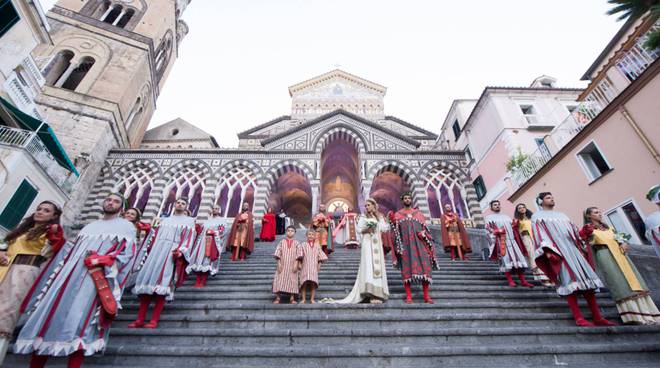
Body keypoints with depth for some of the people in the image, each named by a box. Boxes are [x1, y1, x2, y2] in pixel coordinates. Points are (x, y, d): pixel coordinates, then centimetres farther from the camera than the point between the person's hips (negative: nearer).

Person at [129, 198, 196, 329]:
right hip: (157, 250, 5)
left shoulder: (189, 221, 12)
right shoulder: (165, 220, 27)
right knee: (147, 278, -5)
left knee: (162, 282, -14)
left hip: (172, 251, -5)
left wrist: (180, 250, -18)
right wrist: (150, 248, 6)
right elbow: (155, 235, 21)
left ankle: (154, 321, -14)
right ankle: (140, 319, -2)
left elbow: (189, 237, -2)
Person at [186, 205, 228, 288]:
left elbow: (223, 231, -5)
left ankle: (203, 282, -12)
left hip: (213, 243, -5)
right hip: (203, 241, 6)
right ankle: (198, 281, -3)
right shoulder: (207, 221, 27)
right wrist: (198, 228, 0)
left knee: (207, 261, -12)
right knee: (199, 260, -4)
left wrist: (213, 232, -16)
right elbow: (201, 230, 21)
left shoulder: (222, 221, 10)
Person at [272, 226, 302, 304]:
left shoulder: (296, 243, 5)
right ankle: (277, 298, 4)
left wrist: (296, 264, -11)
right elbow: (278, 253, 1)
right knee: (279, 280, -4)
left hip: (292, 266, 0)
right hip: (283, 265, 0)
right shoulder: (282, 242, 6)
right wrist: (279, 264, -7)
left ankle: (292, 298, 8)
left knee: (292, 280, 0)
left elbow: (298, 254, -1)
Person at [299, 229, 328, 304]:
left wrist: (319, 265, 6)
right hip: (305, 267, -1)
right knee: (304, 283, -5)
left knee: (313, 283, -4)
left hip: (314, 267, 1)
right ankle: (303, 299, 6)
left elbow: (320, 256, 13)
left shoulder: (317, 245, 10)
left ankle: (312, 299, 7)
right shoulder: (303, 245, 5)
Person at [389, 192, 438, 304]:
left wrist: (423, 233, -7)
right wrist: (392, 221, -10)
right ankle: (408, 296, -1)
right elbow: (396, 231, 7)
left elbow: (425, 228, 14)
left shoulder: (418, 213, 16)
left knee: (425, 267, -6)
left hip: (419, 243, 1)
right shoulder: (397, 214, 12)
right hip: (406, 244, -1)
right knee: (407, 268, -5)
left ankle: (426, 296, 1)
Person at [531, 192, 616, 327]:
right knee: (569, 280, -13)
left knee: (586, 279, -1)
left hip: (573, 248, 7)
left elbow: (573, 230, 25)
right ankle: (578, 318, -14)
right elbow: (540, 234, -6)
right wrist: (547, 250, -19)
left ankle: (597, 317, 2)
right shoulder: (538, 216, 7)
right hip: (557, 249, -7)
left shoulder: (561, 215, 27)